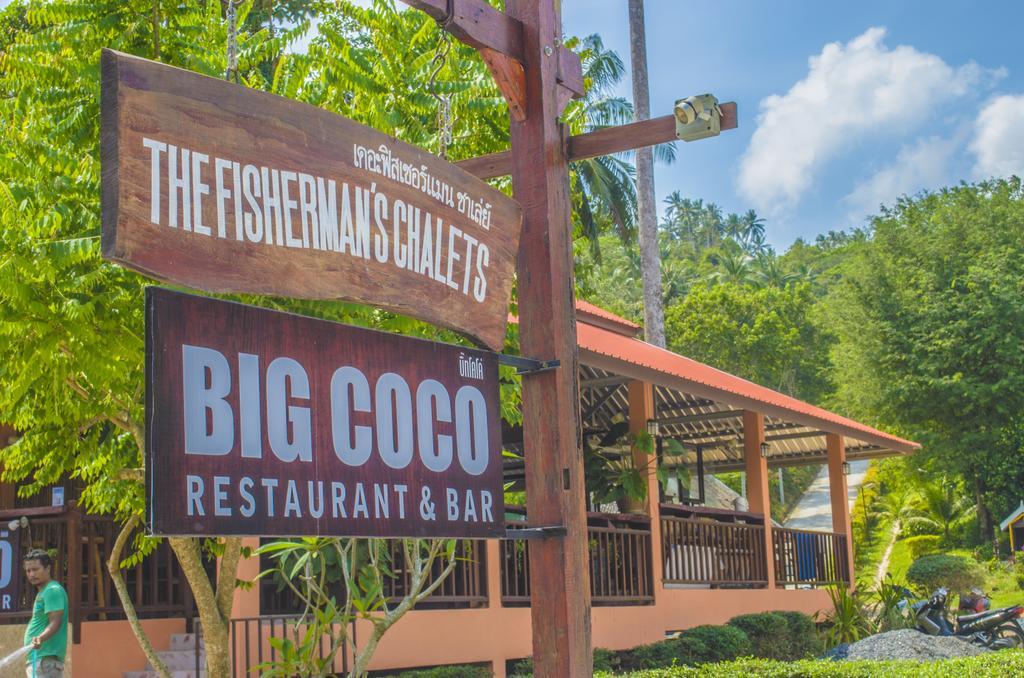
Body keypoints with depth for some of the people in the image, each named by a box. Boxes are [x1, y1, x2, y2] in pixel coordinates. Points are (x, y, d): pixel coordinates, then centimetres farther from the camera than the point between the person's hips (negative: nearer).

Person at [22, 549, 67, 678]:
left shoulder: (53, 591, -10)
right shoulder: (43, 592, 22)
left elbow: (55, 622, -22)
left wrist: (40, 638, -38)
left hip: (46, 659, -11)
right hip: (36, 659, 11)